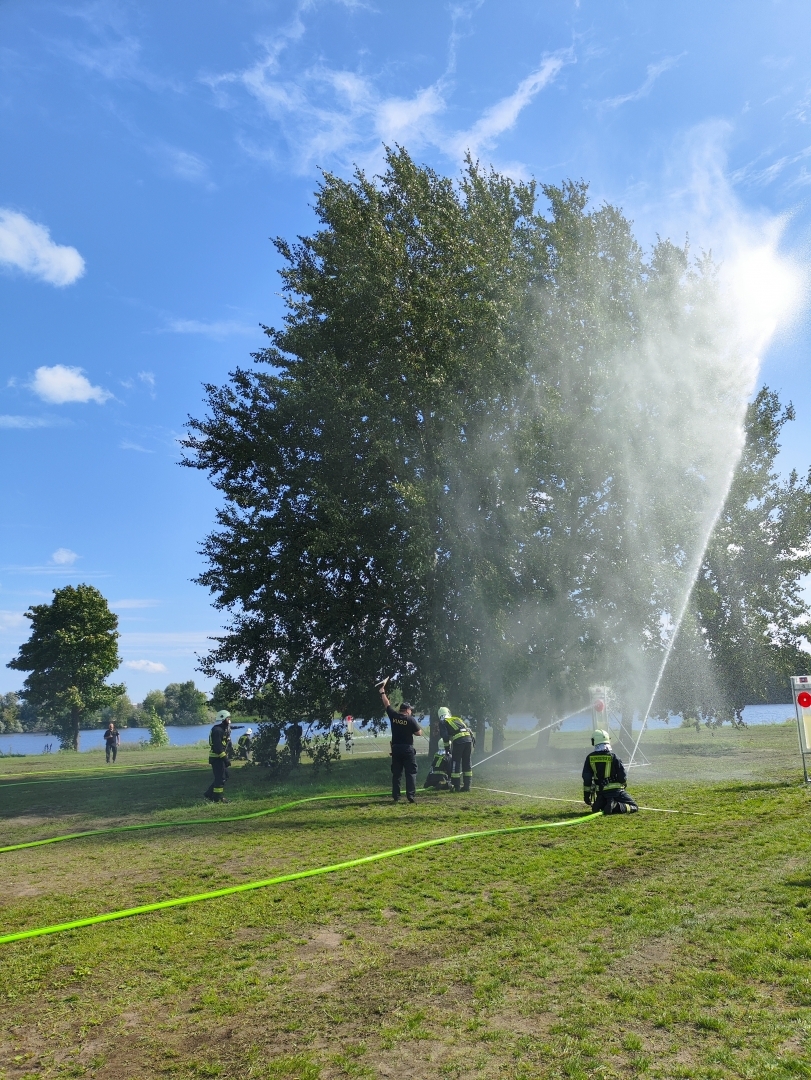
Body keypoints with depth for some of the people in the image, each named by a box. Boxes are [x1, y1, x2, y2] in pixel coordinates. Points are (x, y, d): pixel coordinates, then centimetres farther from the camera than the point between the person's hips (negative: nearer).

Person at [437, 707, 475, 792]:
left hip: (458, 741, -5)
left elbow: (445, 736, 2)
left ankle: (456, 786, 7)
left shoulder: (443, 722, 15)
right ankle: (467, 786, 16)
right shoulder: (457, 719, 31)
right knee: (467, 762, 13)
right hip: (469, 739, 5)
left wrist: (447, 747, 9)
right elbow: (468, 730, 26)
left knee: (456, 763, 5)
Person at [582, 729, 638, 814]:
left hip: (600, 792, 4)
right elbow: (623, 776, -6)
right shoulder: (613, 756, -9)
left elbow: (586, 778, 1)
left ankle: (600, 804, -5)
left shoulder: (590, 758, 1)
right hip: (616, 790, -4)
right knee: (634, 807, 5)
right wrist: (623, 783, 17)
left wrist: (586, 795, 10)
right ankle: (616, 806, -20)